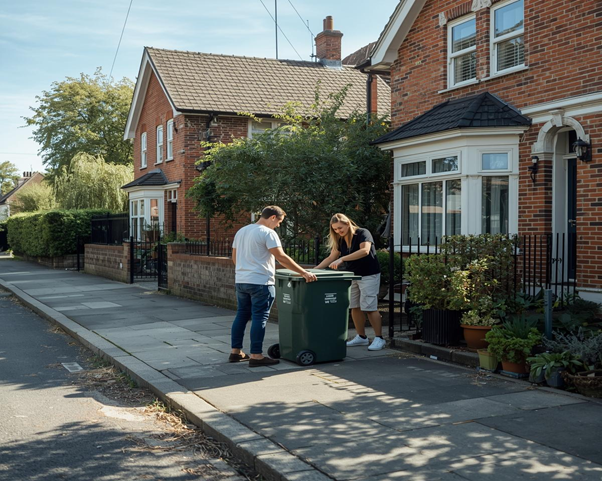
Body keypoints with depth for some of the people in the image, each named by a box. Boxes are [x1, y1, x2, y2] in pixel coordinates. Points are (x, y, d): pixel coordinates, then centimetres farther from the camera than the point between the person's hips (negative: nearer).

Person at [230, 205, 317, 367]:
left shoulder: (241, 231, 14)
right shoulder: (268, 233, -12)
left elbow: (234, 257, 19)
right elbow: (281, 257, -19)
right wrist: (304, 273, -18)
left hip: (241, 281, 8)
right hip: (260, 282, -8)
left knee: (241, 315, 14)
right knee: (259, 318, -4)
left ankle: (236, 352, 20)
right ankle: (256, 356, -2)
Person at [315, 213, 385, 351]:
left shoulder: (363, 233, -15)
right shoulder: (340, 241, 7)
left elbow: (365, 250, -32)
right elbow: (331, 258, 13)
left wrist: (342, 259, -37)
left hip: (369, 275, -7)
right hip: (352, 276, 7)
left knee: (369, 307, -9)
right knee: (354, 307, 8)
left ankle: (379, 338, -1)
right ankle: (361, 337, 19)